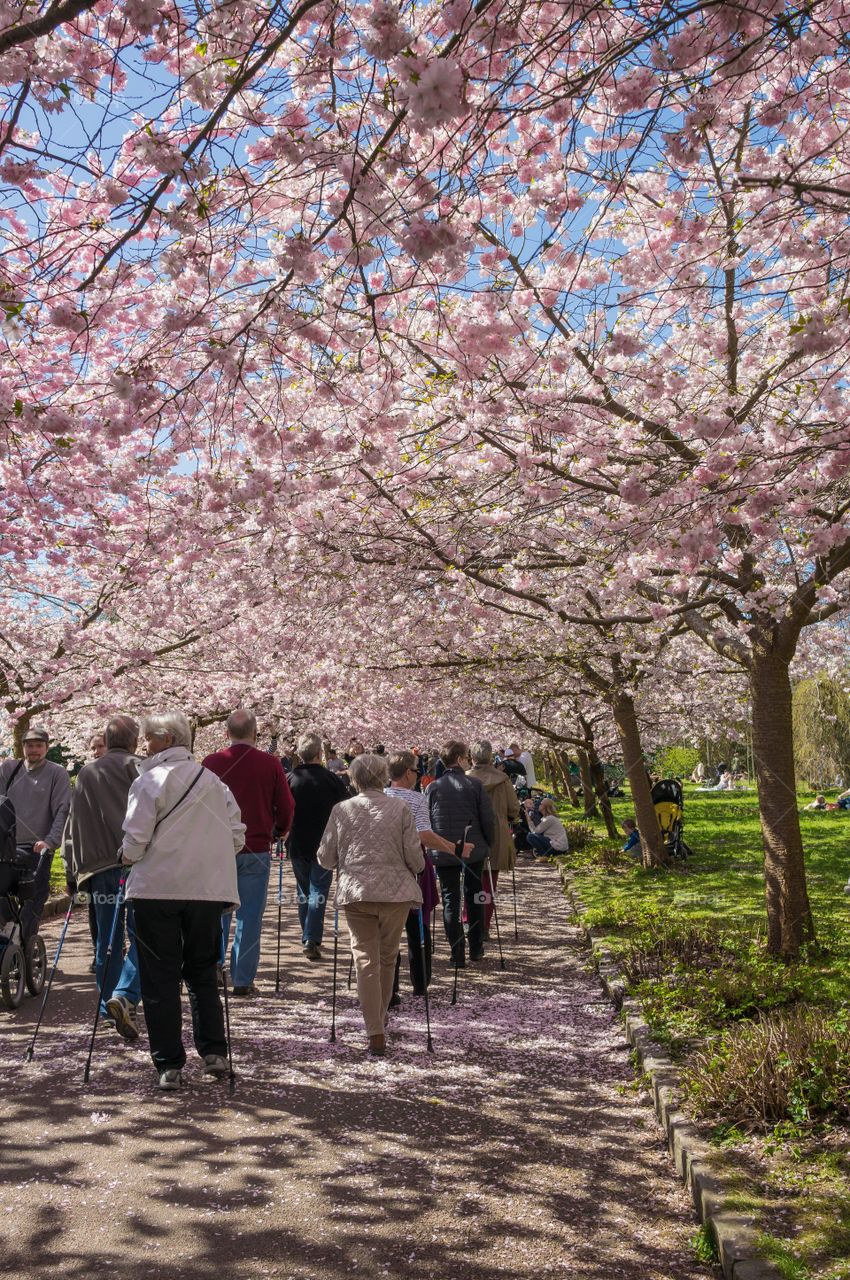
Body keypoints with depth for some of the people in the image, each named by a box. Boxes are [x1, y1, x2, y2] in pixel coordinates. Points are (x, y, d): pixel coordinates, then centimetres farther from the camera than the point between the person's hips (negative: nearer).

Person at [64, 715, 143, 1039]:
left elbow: (73, 826, 16)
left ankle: (108, 1005, 19)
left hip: (97, 866, 5)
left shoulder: (85, 774, 14)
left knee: (107, 940, 13)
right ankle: (124, 996, -19)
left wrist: (72, 872, 21)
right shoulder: (136, 769, -1)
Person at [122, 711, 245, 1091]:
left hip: (157, 889, -4)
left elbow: (136, 837, -11)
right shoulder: (213, 780, 8)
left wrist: (128, 857, 9)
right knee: (203, 973, 17)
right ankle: (214, 1052, 11)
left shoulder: (150, 780, -6)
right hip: (207, 889, 4)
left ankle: (170, 1065, 8)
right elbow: (236, 834, 6)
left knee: (160, 978, 6)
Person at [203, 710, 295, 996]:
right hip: (256, 849, -1)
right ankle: (243, 980, 7)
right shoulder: (270, 764, -4)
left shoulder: (211, 763, -2)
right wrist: (281, 830, 20)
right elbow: (286, 806, 0)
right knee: (250, 915, 4)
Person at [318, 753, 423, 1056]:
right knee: (387, 958, 18)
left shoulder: (342, 810, 0)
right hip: (395, 892, 0)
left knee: (366, 959, 4)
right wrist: (413, 869, 21)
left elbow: (325, 859, 4)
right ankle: (380, 1018, 33)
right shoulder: (400, 809, -2)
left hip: (355, 893, 0)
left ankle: (375, 1033, -3)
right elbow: (415, 859, -2)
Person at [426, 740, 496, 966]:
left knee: (450, 901, 6)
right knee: (474, 898, 16)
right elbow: (488, 820, -5)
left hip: (443, 853, 0)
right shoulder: (474, 785, -6)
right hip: (474, 851, 0)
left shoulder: (433, 788, -1)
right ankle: (476, 949, 23)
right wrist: (489, 845, 9)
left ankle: (458, 955, 5)